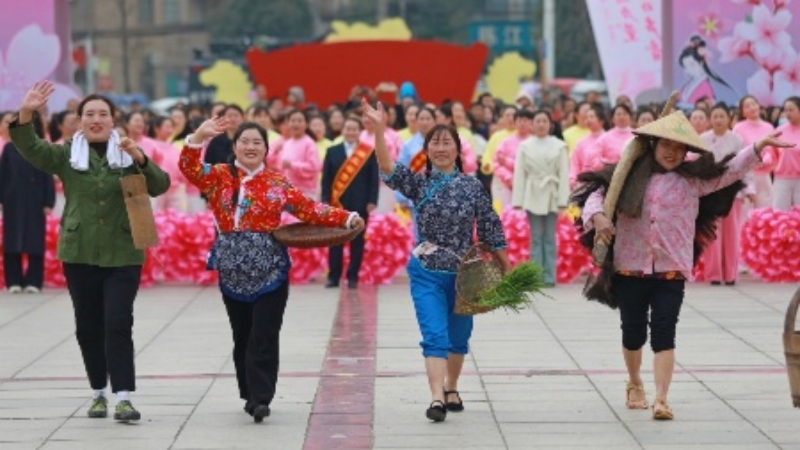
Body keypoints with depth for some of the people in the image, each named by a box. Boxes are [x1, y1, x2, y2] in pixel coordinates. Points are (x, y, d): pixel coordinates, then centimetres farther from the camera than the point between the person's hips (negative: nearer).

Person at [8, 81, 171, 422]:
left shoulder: (127, 154, 4)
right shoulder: (66, 154, 5)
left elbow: (160, 186, -7)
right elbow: (30, 149, -10)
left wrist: (140, 159, -24)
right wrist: (26, 114, -27)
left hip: (122, 254, -2)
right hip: (79, 253, 2)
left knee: (118, 324, -9)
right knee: (88, 326, 8)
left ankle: (123, 396, -11)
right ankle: (98, 392, 20)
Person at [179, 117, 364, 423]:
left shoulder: (277, 183, 5)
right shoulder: (219, 177, 6)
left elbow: (309, 209, 3)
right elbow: (189, 167, -9)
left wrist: (347, 219, -6)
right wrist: (199, 137, -24)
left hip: (270, 270, -1)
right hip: (232, 271, 2)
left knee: (264, 337, -7)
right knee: (242, 336, 9)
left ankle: (261, 398, -8)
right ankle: (251, 394, 20)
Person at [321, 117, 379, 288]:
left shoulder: (369, 153, 3)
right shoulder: (332, 151, 9)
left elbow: (374, 179, 0)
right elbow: (326, 178, 6)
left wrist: (372, 201, -8)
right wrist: (325, 200, -4)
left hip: (360, 204, -1)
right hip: (336, 203, 2)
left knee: (357, 241, 2)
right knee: (335, 241, 3)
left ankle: (353, 277, 7)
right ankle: (333, 276, 7)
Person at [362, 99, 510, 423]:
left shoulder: (472, 186, 0)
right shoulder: (418, 183, -1)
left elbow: (490, 229, 3)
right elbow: (387, 168, -18)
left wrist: (507, 270, 3)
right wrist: (379, 129, -32)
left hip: (463, 273, 1)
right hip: (427, 274, -1)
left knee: (458, 336, 14)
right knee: (434, 334, -13)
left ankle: (451, 389, 32)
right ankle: (437, 398, -21)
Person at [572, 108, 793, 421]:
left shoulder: (694, 178, 5)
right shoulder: (629, 175, 3)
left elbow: (731, 171, 1)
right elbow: (597, 194, 1)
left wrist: (760, 147, -12)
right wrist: (598, 216, -20)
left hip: (672, 269, 0)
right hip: (630, 267, 1)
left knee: (664, 333, -9)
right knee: (633, 332, 13)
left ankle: (661, 399, -12)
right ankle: (634, 384, 38)